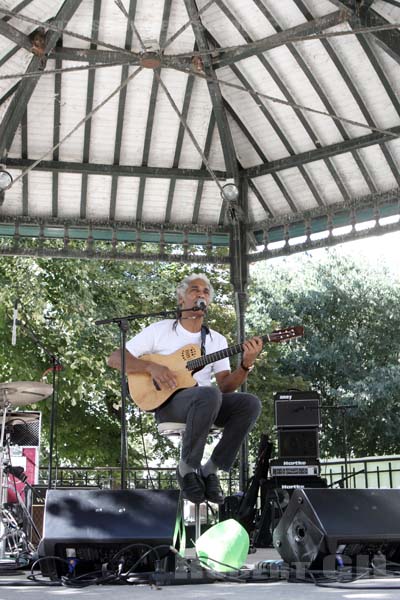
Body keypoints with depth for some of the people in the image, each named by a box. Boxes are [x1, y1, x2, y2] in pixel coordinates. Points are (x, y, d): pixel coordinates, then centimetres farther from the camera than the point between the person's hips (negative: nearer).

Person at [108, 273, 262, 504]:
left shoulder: (217, 340, 16)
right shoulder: (160, 330, 6)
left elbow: (226, 385, 5)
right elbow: (115, 358, 2)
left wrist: (246, 365, -14)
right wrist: (151, 366, -14)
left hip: (206, 405, 5)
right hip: (167, 401, -5)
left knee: (251, 403, -23)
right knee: (209, 394, -37)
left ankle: (211, 470, -12)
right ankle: (188, 467, -18)